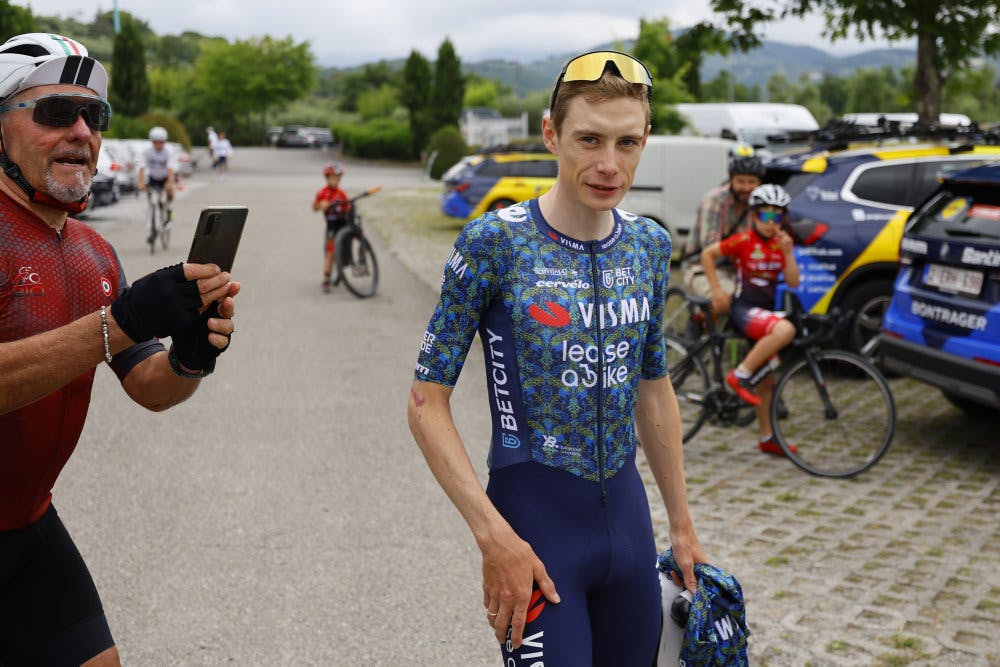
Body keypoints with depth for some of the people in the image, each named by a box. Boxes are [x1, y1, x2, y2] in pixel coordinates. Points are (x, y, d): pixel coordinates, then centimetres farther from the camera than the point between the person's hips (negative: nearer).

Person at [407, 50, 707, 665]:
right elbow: (427, 402, -11)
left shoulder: (651, 245, 2)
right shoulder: (496, 241, -13)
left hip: (627, 512, 5)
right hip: (535, 520, -5)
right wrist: (495, 538, -19)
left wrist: (682, 523, 15)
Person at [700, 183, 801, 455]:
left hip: (765, 311, 7)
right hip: (743, 308, -7)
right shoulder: (744, 240, -9)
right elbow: (707, 254, -6)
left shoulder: (780, 244, 8)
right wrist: (717, 290, -9)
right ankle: (740, 375, -25)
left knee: (766, 380, 11)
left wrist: (787, 252, -12)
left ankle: (767, 438, 21)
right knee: (785, 330, -36)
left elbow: (793, 282, 1)